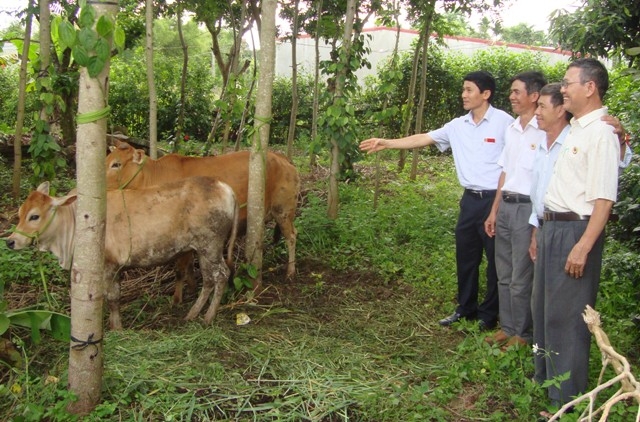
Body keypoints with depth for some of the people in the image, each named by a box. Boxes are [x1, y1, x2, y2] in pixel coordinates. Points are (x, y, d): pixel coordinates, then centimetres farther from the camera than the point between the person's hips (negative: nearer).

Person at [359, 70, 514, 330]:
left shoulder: (503, 122, -10)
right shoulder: (458, 126, 7)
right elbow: (423, 139, 8)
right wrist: (386, 143, 3)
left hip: (495, 200, -6)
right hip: (470, 199, 6)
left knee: (495, 259, 6)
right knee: (465, 256, 14)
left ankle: (489, 314, 21)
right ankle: (465, 309, 30)